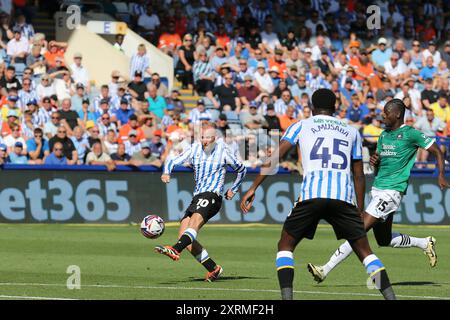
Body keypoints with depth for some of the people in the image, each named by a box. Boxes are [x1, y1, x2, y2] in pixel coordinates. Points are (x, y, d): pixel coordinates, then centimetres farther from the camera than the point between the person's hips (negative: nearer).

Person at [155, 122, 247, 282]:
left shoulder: (223, 151, 4)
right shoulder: (195, 148, 12)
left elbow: (241, 169, 19)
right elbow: (174, 161, 9)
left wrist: (233, 189, 14)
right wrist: (167, 172, -12)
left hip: (212, 195, -6)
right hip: (197, 197, 6)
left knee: (194, 220, -33)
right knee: (183, 233, -7)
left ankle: (175, 250, -58)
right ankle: (213, 268, -1)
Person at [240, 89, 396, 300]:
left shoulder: (301, 126, 19)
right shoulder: (351, 132, 25)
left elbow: (275, 157, 7)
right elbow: (359, 175, 24)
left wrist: (253, 188, 6)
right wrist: (360, 211, 28)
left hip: (311, 195, -2)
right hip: (344, 196, 2)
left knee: (285, 245, 14)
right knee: (364, 251, 11)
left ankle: (287, 297, -4)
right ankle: (390, 296, -1)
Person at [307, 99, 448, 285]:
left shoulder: (410, 134, -5)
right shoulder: (384, 135, 17)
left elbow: (437, 151, 1)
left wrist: (441, 176, -10)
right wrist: (375, 163, 1)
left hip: (392, 191, -9)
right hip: (377, 190, 9)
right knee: (384, 240, 14)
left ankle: (325, 270, -18)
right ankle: (425, 243, 32)